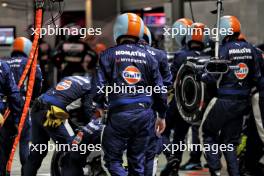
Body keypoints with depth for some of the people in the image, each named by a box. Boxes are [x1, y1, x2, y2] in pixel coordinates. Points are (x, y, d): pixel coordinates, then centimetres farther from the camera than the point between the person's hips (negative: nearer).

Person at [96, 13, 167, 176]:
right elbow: (159, 88, 9)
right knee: (137, 160, 13)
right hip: (144, 113, 4)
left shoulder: (109, 55, -2)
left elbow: (99, 85, -8)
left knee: (112, 159, 4)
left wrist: (99, 107, 8)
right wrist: (162, 115, 18)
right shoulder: (148, 57, 8)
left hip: (119, 114, -4)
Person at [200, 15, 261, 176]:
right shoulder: (249, 48, 4)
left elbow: (213, 76, -15)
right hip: (243, 101, 6)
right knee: (230, 140, 14)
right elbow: (256, 76, 10)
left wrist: (200, 77, 2)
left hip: (225, 101, -6)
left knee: (209, 133, 11)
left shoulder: (225, 49, -14)